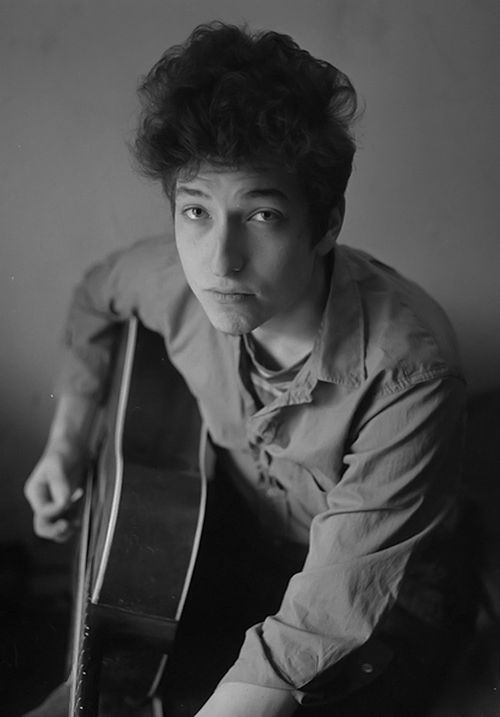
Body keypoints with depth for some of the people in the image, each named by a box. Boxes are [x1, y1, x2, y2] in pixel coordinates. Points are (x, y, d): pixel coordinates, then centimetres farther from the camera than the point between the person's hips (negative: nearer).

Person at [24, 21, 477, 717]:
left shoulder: (408, 369, -33)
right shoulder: (180, 274, -16)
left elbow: (332, 613, -32)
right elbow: (97, 296, 9)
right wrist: (69, 442, 5)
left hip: (379, 619, -4)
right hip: (232, 567, 4)